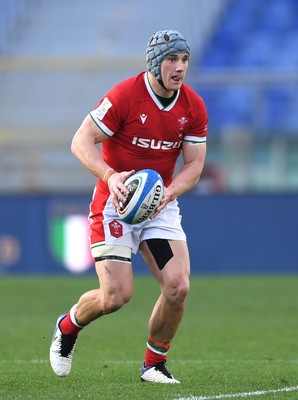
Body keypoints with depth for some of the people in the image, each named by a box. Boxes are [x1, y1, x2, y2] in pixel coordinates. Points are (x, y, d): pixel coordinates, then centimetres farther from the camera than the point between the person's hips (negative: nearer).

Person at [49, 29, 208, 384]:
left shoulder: (194, 107, -2)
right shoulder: (124, 96, -16)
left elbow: (194, 164, 2)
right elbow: (81, 142, -15)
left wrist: (168, 193, -18)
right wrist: (110, 176, -32)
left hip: (161, 204, 4)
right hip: (115, 201, -4)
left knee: (177, 288, -12)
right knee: (117, 295, -13)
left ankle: (154, 364, 10)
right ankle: (68, 327, 21)